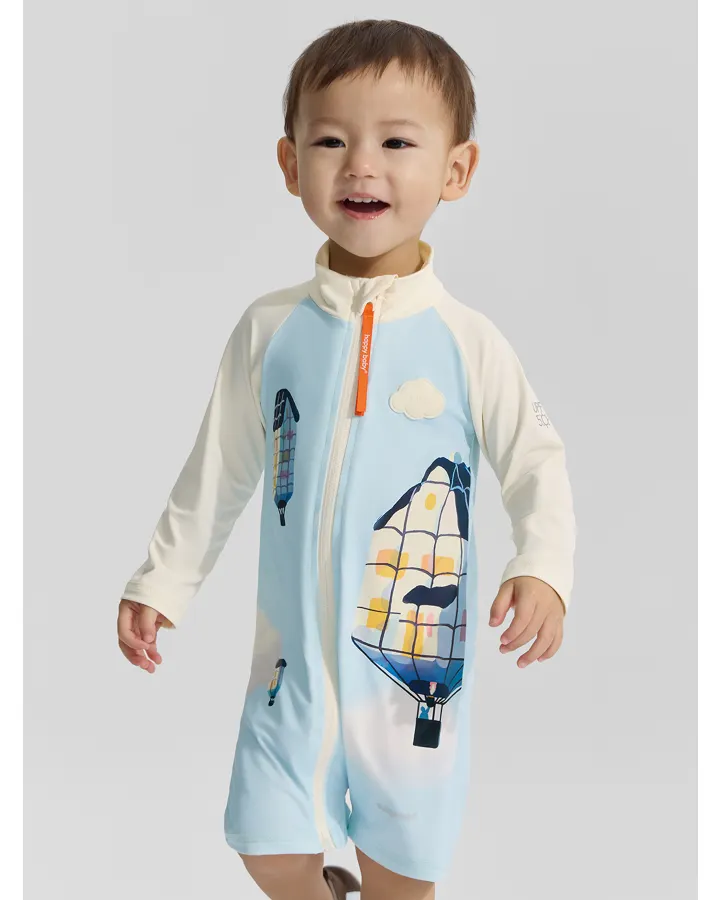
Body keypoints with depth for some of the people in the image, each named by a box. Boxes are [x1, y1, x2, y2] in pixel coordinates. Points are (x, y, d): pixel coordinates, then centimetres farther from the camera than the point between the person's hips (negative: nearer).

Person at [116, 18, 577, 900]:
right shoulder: (270, 328, -3)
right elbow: (218, 470, 7)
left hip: (419, 660, -1)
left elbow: (536, 461, -3)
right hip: (293, 652, 2)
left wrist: (542, 567, -19)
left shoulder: (468, 341, -9)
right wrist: (163, 580, 9)